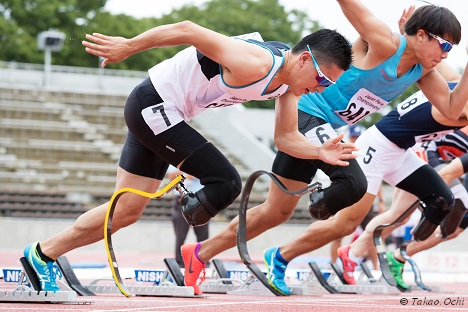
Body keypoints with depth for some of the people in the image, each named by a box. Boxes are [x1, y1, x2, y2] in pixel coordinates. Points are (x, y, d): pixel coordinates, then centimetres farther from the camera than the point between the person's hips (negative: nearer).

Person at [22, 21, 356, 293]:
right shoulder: (255, 65, -29)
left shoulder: (290, 82, -1)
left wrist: (320, 152, -14)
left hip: (155, 114, 10)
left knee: (126, 212, 12)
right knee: (226, 184, -16)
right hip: (153, 105, -10)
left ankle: (42, 254, 23)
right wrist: (127, 46, -19)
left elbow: (286, 137, 6)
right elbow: (188, 30, -28)